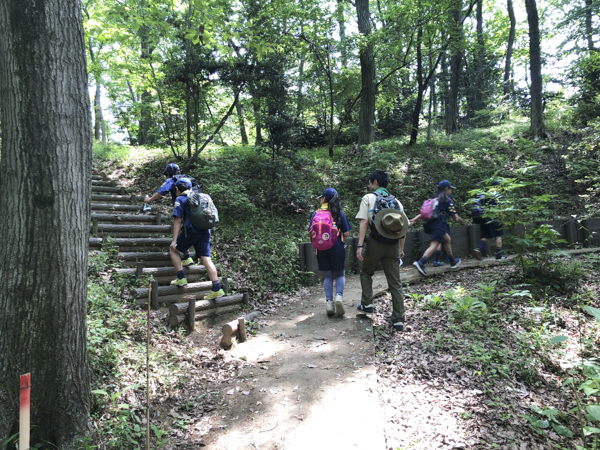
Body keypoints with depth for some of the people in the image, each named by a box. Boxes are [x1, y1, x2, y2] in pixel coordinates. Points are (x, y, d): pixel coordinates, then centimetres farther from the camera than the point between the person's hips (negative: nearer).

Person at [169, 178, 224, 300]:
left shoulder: (180, 199, 1)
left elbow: (178, 221, -8)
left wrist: (174, 240, -9)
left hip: (191, 231, -5)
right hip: (205, 231, 6)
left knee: (173, 249, 17)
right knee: (206, 259, 4)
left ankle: (181, 278, 7)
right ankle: (217, 289, -4)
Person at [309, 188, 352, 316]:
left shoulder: (316, 214, 0)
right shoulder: (339, 213, -3)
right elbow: (346, 234, -2)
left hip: (322, 249, 2)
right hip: (337, 248, -1)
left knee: (328, 275, 14)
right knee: (340, 274, 13)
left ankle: (329, 301, 7)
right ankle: (339, 296, -9)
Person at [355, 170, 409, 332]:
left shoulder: (368, 198, 1)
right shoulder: (396, 201, 14)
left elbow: (364, 223, -9)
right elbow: (403, 227, 11)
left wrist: (360, 245, -13)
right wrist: (401, 249, 16)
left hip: (374, 243, -3)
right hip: (393, 245, 3)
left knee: (366, 273, 22)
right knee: (395, 283, 5)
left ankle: (367, 304, 16)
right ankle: (398, 320, 5)